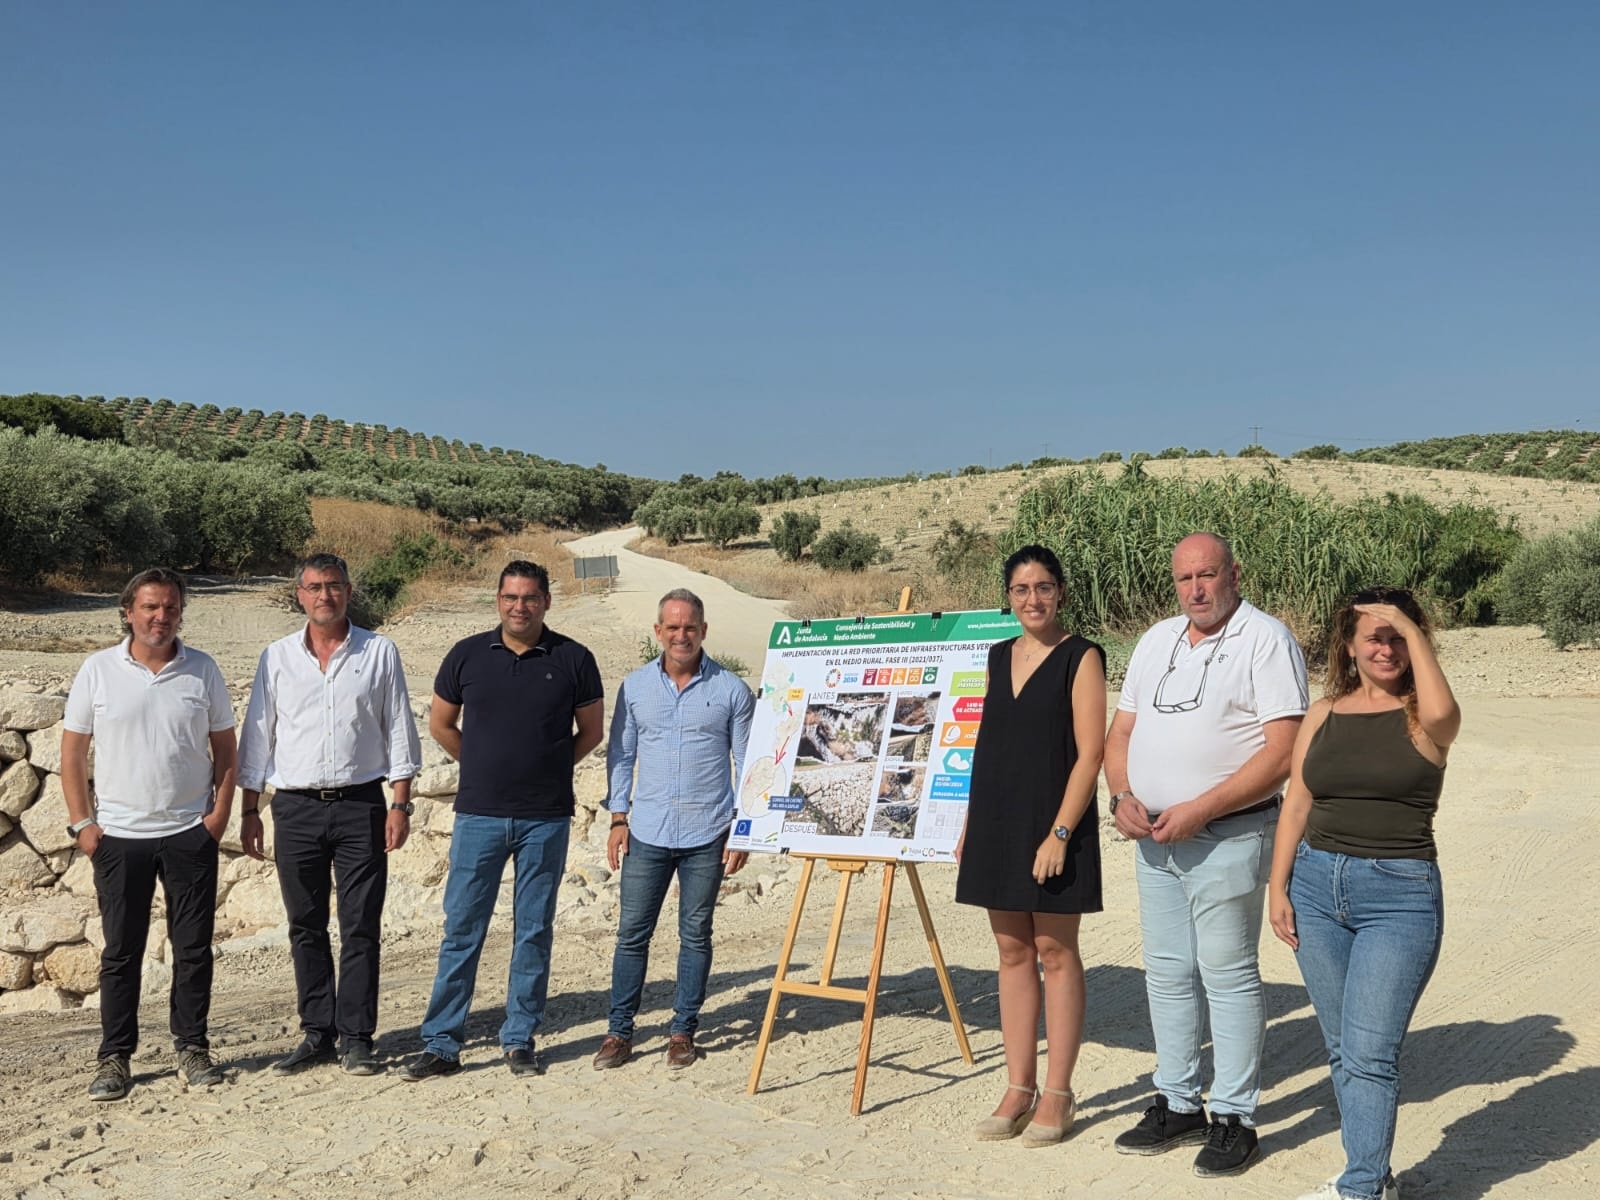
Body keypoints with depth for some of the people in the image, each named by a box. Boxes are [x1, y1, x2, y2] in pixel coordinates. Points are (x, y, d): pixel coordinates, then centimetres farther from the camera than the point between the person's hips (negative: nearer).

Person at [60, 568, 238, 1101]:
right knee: (121, 951, 5)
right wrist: (81, 823, -3)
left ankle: (192, 1048, 17)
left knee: (194, 948, 5)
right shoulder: (98, 670, 1)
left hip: (191, 833, 1)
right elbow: (73, 753, 4)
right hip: (118, 835, -1)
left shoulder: (202, 670, 3)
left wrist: (220, 812, -2)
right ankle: (114, 1058, 15)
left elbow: (225, 749, 8)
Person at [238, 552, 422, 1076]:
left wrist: (400, 804, -3)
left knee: (360, 927, -1)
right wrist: (250, 810, 6)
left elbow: (399, 733, 4)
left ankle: (356, 1037, 6)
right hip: (296, 807, 2)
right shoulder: (277, 657, 8)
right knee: (306, 928, 7)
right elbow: (257, 736, 11)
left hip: (360, 804, -2)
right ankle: (317, 1034, 17)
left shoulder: (380, 653, 3)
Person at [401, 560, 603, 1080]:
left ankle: (519, 1039, 18)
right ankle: (441, 1044, 10)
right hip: (479, 815, 1)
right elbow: (440, 724, 15)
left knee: (534, 931, 7)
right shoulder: (467, 655, 3)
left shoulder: (573, 659, 1)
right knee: (461, 929, 3)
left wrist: (549, 766, 8)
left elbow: (591, 731, 11)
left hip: (545, 818, 0)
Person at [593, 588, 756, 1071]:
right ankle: (619, 1031, 14)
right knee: (632, 934, 4)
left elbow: (746, 763, 1)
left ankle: (683, 1032, 19)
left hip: (707, 836, -1)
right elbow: (620, 755, 9)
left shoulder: (731, 690, -1)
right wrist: (618, 818, 2)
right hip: (647, 833, 2)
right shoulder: (635, 687, 4)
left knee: (696, 935, 7)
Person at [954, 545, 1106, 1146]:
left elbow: (1089, 752, -11)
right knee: (1012, 951, 9)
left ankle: (1057, 1095, 11)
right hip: (997, 821, 6)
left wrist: (1059, 832, -17)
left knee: (1055, 951, 2)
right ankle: (1019, 1089, 18)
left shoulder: (1080, 658, -6)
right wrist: (969, 825, 13)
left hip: (1052, 825, -6)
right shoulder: (999, 657, 12)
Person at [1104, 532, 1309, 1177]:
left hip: (1227, 835, -7)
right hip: (1153, 835, 7)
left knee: (1227, 976, -1)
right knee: (1167, 973, 13)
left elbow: (1282, 754, -17)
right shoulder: (1156, 641, 14)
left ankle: (1234, 1118, 11)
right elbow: (1121, 731, 17)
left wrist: (1198, 811, -20)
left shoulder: (1266, 641, -9)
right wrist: (1121, 795, -3)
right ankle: (1177, 1105, 24)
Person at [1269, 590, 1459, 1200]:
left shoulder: (1421, 717, -3)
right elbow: (1297, 805, 10)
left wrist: (1412, 630, -17)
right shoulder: (1325, 714, 9)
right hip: (1317, 884, 5)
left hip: (1401, 895, -5)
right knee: (1342, 1049, 12)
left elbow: (1443, 714, -29)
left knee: (1368, 1053, -8)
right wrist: (1278, 888, 5)